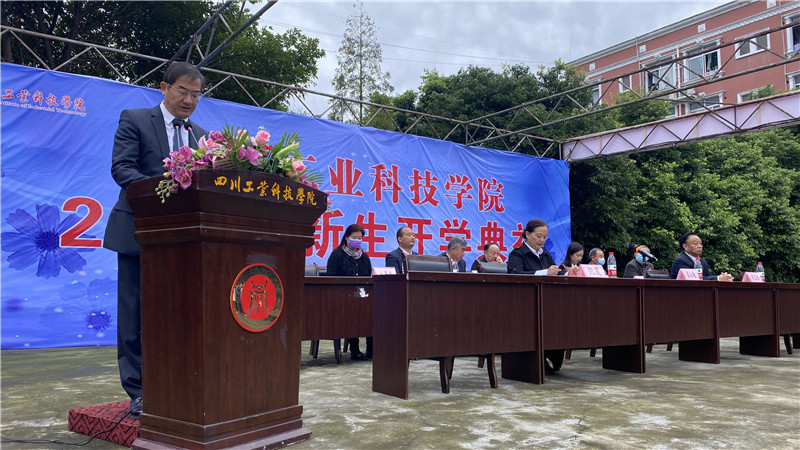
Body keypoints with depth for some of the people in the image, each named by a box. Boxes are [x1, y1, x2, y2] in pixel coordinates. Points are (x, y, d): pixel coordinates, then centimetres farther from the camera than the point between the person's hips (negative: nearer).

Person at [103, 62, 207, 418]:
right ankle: (139, 393, 9)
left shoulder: (200, 136, 16)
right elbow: (121, 168, -10)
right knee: (134, 315, 1)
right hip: (140, 231, -4)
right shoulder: (134, 120, 2)